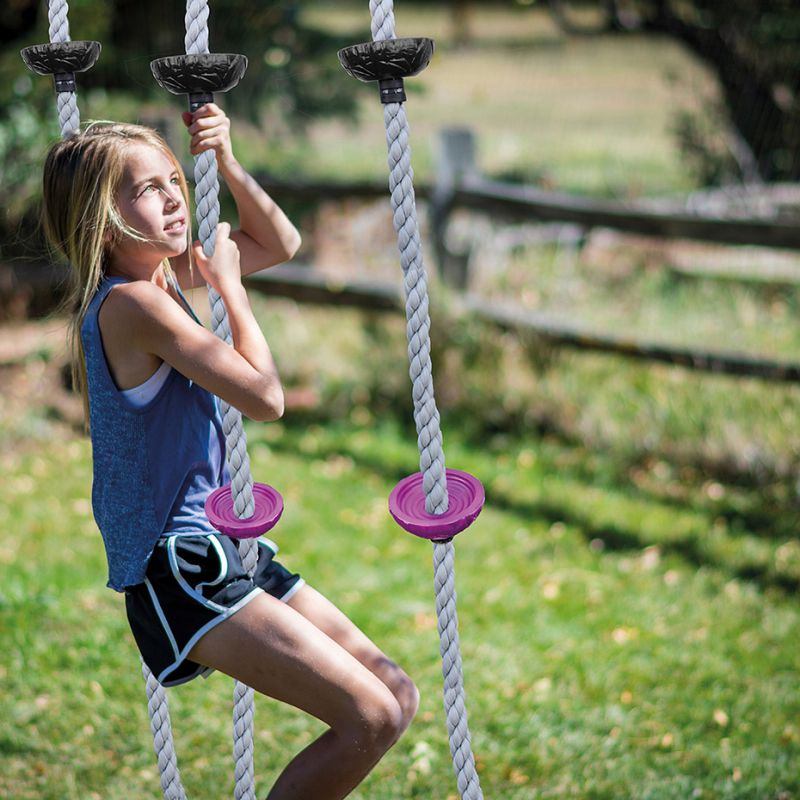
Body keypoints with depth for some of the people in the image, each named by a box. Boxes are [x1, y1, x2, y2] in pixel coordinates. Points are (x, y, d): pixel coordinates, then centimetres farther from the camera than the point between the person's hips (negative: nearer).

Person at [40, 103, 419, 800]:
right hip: (178, 572, -10)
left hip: (216, 553, 10)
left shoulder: (159, 274, 10)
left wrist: (227, 164, 7)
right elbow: (265, 396, -18)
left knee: (396, 696, 7)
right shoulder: (132, 301, -17)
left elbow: (282, 244, 22)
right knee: (369, 718, -18)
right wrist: (229, 285, -7)